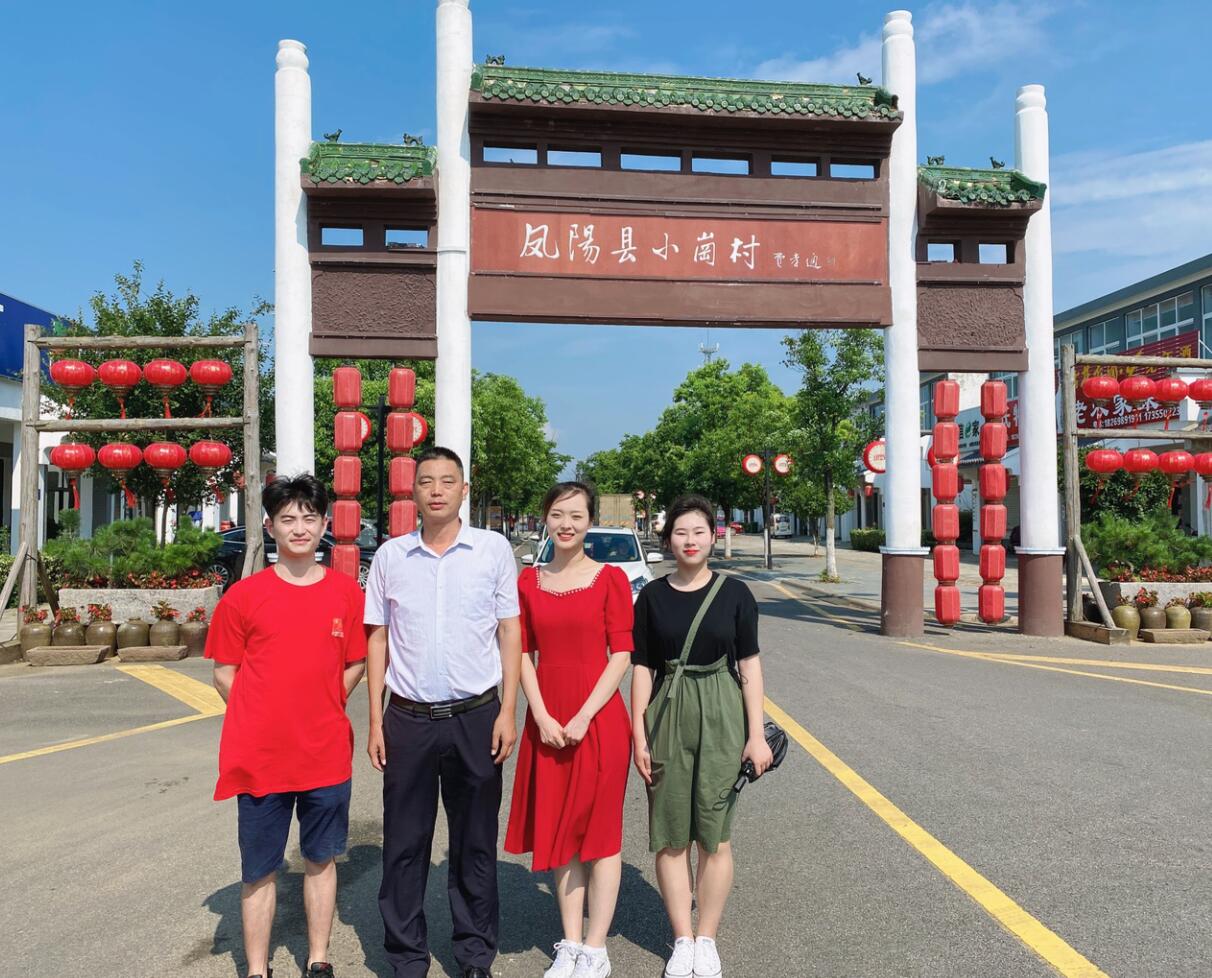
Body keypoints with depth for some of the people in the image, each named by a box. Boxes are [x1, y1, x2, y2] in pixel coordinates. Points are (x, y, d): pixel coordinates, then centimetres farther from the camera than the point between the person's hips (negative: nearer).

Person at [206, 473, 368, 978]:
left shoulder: (347, 591, 0)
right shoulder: (244, 595, -4)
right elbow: (224, 672, 3)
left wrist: (322, 710, 2)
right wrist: (265, 719, -1)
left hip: (327, 753, 2)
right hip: (260, 756, -1)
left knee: (321, 859, 15)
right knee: (260, 869, 11)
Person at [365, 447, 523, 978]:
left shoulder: (494, 548, -1)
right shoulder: (390, 556, 3)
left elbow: (510, 631, 2)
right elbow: (378, 640, 7)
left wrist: (507, 711, -4)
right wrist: (375, 722, 4)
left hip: (476, 715, -1)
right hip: (408, 719, 1)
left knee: (475, 842, 11)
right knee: (405, 845, 10)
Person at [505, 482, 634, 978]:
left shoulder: (610, 578, -5)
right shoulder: (528, 581, 6)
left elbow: (621, 654, -8)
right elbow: (524, 654, 5)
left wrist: (584, 716, -14)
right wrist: (543, 717, -6)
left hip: (599, 718, -3)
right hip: (547, 721, 4)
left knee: (601, 830, 6)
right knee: (559, 830, 12)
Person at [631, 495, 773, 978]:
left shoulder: (734, 593, 0)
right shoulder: (652, 596, 1)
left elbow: (749, 666, 2)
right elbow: (642, 668, 3)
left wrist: (756, 735, -2)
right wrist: (639, 737, -1)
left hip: (721, 720, -1)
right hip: (666, 720, 1)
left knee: (714, 836, 6)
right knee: (670, 837, 7)